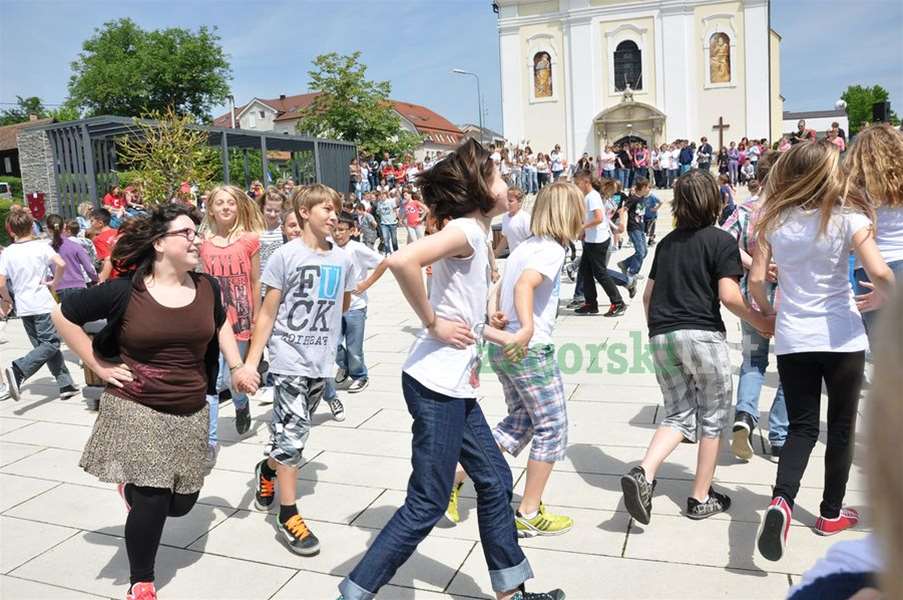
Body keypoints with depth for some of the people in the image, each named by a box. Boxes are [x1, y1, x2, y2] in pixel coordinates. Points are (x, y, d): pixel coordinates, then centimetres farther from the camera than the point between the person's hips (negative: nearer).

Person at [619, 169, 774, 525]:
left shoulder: (667, 242, 14)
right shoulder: (721, 241, -3)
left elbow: (648, 294, 17)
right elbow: (729, 296, -12)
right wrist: (762, 324, 1)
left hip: (661, 336, 5)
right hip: (702, 334, -5)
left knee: (678, 416, 14)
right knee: (712, 417, 11)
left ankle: (643, 474, -9)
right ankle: (701, 498, 18)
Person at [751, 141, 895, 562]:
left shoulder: (774, 220, -2)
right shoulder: (848, 216, -10)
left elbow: (756, 280, -4)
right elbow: (878, 273, -18)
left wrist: (767, 311, 15)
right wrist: (892, 300, 3)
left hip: (792, 339, 2)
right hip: (841, 338, -2)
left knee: (801, 428, 11)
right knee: (841, 427, 16)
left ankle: (781, 500, -13)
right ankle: (832, 513, 29)